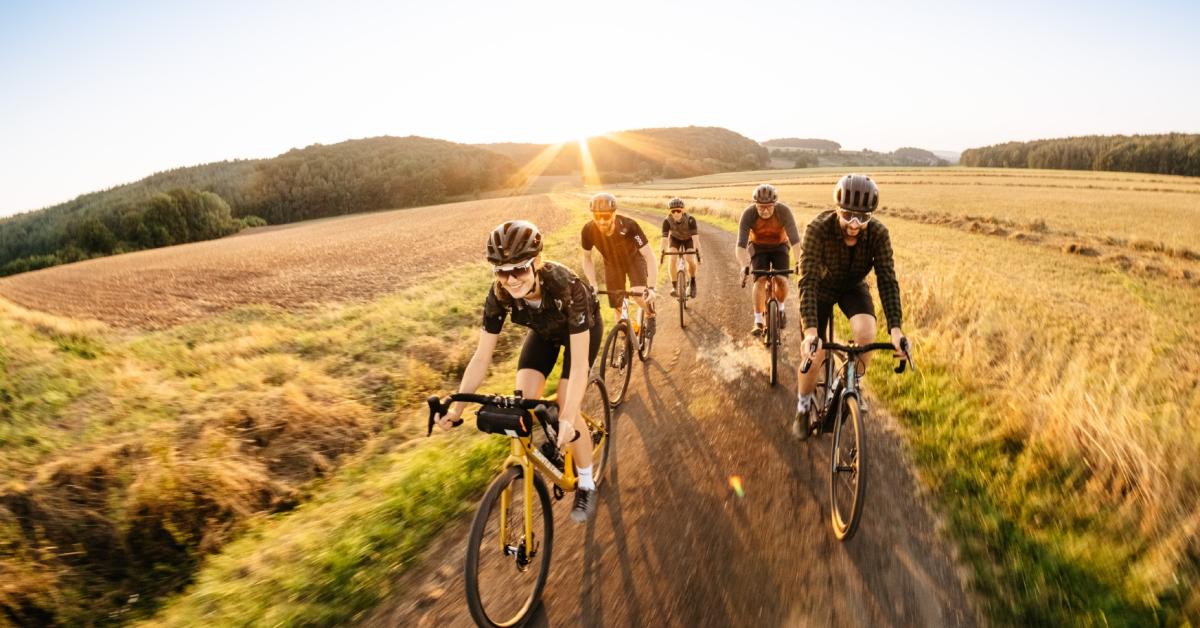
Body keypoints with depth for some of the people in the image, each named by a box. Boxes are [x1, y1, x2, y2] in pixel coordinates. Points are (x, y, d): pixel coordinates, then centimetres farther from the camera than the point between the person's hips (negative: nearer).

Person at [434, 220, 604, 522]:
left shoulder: (565, 286, -42)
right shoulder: (499, 296, -30)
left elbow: (579, 363, -43)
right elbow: (481, 357, -24)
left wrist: (568, 419, -50)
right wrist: (456, 407, -32)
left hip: (582, 328, -4)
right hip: (544, 331, 4)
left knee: (566, 407, -16)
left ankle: (587, 486, 7)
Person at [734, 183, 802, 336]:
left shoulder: (784, 211, -30)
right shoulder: (748, 214, -30)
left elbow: (795, 240, -34)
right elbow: (741, 245, -34)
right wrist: (744, 265, -51)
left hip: (779, 246, 0)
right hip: (758, 247, 0)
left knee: (782, 280, -17)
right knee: (760, 279, -20)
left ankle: (780, 309, 14)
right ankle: (758, 322, -12)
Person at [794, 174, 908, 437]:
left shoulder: (878, 233, -26)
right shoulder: (818, 229, -33)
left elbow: (887, 280, -28)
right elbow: (808, 280, -38)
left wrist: (895, 328, -39)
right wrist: (810, 330, -48)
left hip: (854, 287, 2)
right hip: (822, 287, -2)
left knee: (866, 333, -27)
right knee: (813, 356, -10)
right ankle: (804, 410, 17)